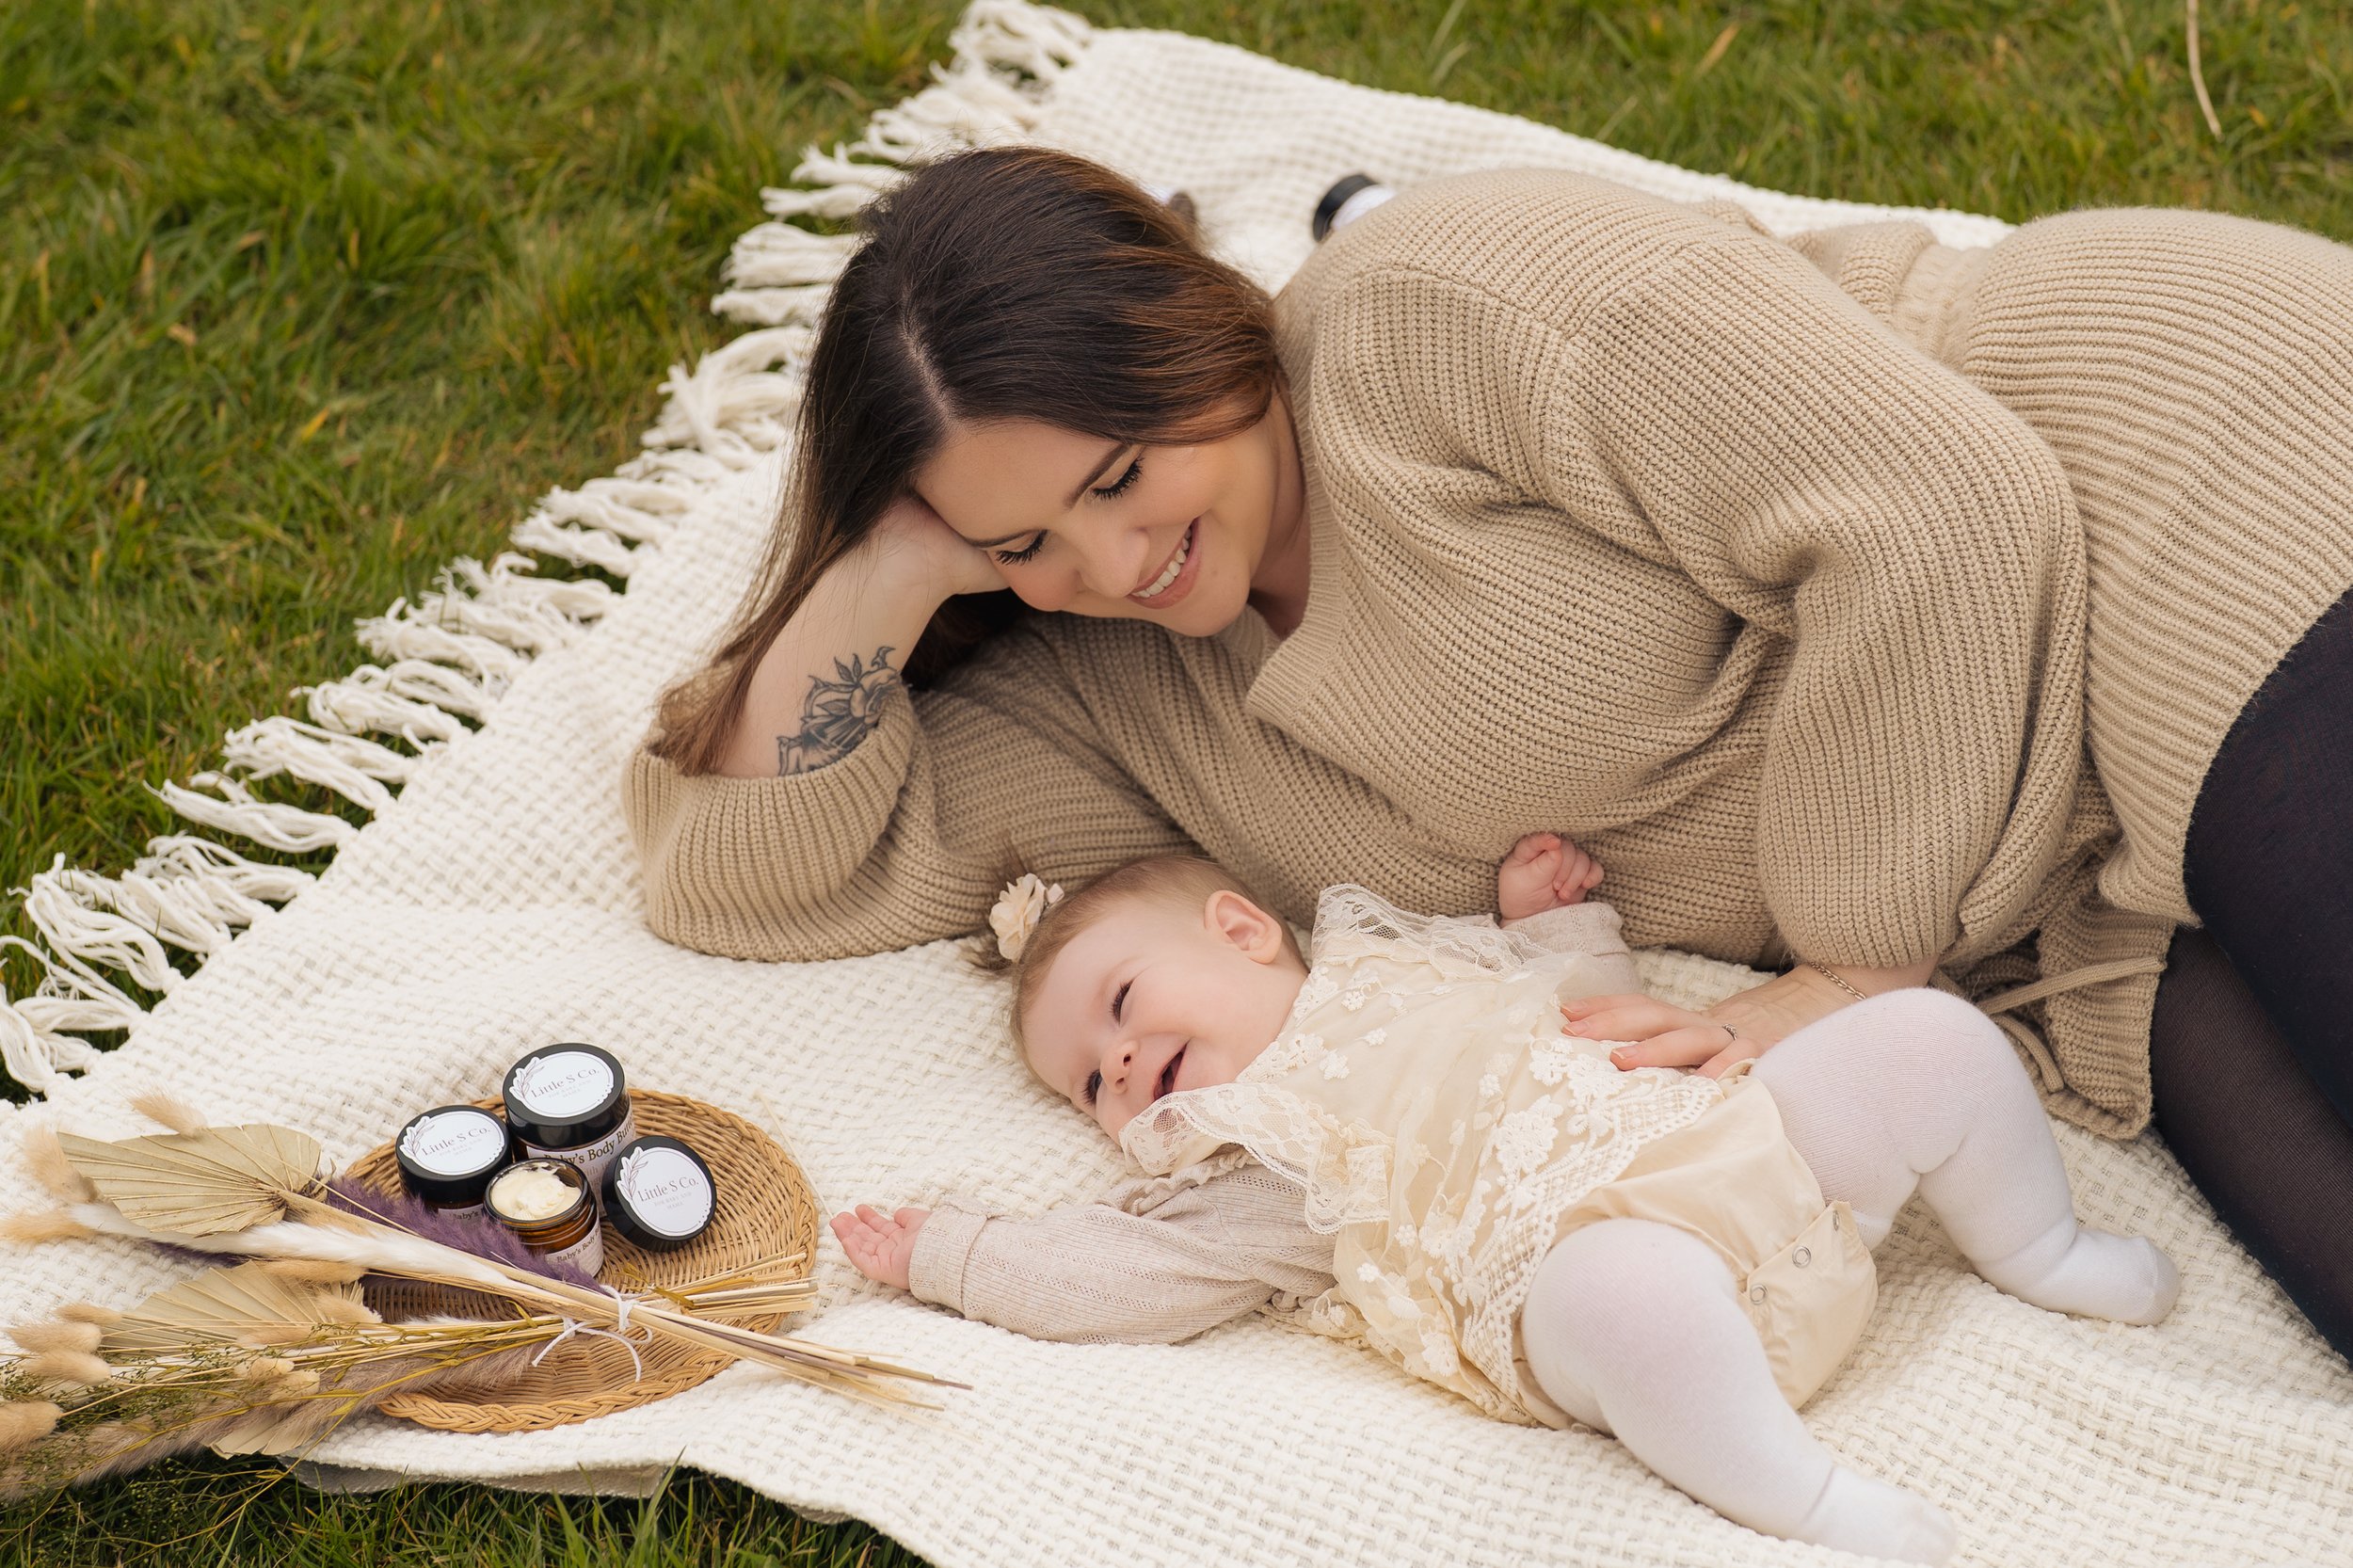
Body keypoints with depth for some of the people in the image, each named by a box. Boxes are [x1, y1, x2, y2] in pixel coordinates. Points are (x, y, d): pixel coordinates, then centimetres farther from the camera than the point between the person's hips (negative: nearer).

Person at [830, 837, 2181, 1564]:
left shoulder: (1403, 962, 25)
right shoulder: (1242, 1169, 11)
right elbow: (1111, 1274, 3)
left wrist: (1552, 915, 24)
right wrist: (946, 1256, 6)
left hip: (1754, 1140, 6)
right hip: (1579, 1248, -6)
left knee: (1931, 1036, -5)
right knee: (1628, 1293, -43)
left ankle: (2038, 1250, 18)